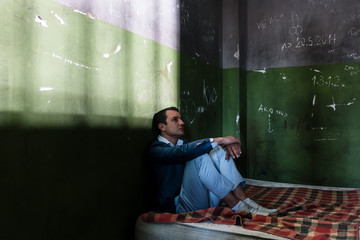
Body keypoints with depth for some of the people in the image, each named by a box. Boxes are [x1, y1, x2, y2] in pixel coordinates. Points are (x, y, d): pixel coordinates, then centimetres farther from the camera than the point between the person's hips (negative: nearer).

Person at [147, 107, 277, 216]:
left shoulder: (182, 142, 19)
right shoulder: (156, 149, -7)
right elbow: (183, 152, -28)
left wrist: (225, 145, -18)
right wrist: (219, 140, -29)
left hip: (204, 199, 8)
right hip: (179, 206, -7)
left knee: (219, 151, -3)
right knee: (199, 157, -28)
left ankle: (244, 200, -14)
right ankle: (237, 206, -22)